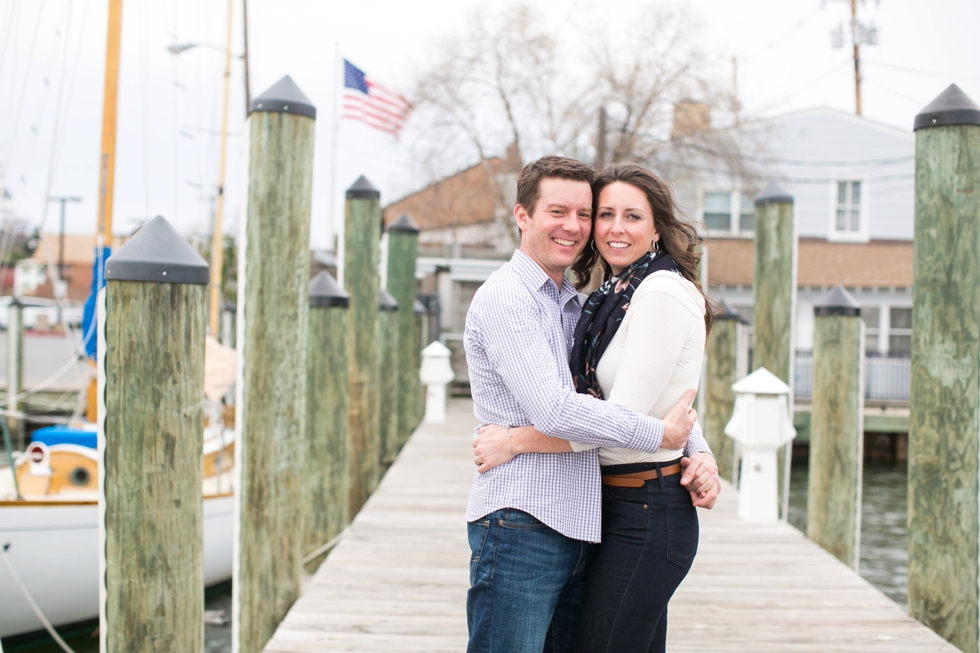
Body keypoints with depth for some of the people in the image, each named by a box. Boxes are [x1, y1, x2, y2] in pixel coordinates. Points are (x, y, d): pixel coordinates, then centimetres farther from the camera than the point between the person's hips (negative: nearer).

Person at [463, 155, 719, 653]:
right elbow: (553, 411, -18)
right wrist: (660, 435, -10)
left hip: (579, 531, 8)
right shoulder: (505, 297, -7)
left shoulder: (578, 307, 19)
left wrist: (699, 449, 5)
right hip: (519, 528, -8)